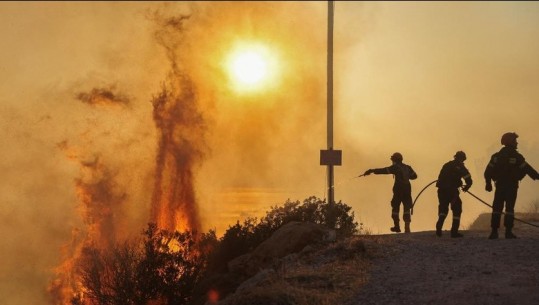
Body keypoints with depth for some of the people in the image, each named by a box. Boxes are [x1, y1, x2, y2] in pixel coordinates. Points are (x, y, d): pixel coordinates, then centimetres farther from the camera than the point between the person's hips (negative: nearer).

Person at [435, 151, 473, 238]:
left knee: (443, 209, 19)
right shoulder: (461, 167, 1)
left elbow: (440, 177, 20)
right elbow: (469, 180, -3)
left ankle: (439, 228, 2)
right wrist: (466, 187, 16)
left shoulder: (446, 165, 17)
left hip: (441, 191, 5)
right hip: (452, 191, -5)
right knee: (457, 209, 9)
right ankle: (454, 231, 3)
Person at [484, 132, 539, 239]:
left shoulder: (496, 156, 5)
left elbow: (488, 171, 2)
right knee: (509, 208, -2)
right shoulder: (516, 156, -9)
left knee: (497, 208, 4)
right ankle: (508, 231, -8)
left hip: (500, 186, 3)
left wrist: (488, 183, 10)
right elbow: (527, 169, -9)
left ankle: (494, 231, -2)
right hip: (512, 186, -3)